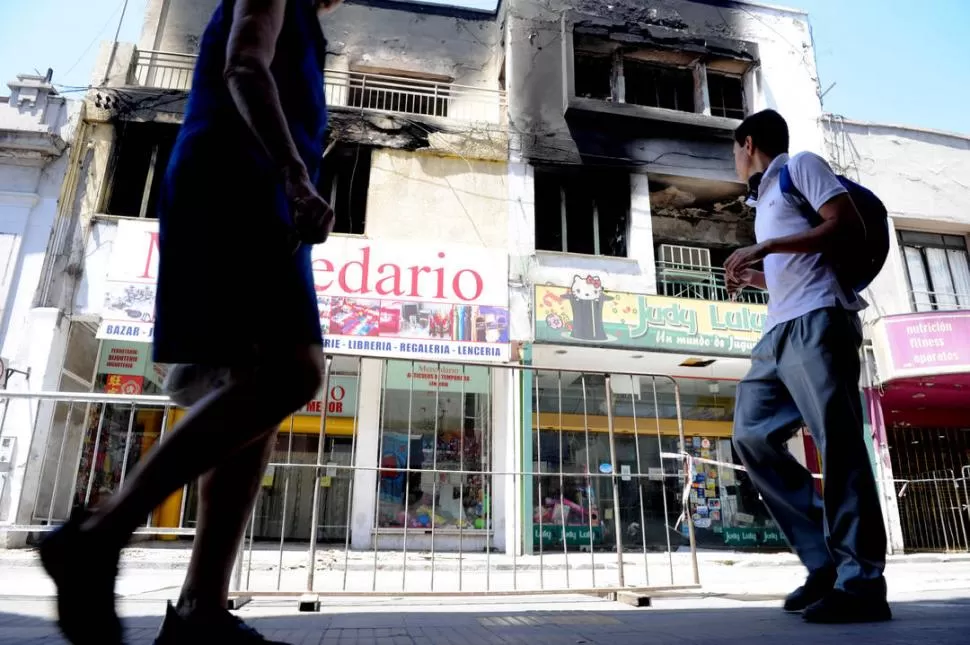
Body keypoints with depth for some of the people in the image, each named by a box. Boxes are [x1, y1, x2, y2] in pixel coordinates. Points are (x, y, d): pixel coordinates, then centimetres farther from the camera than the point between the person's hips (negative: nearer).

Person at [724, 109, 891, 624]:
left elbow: (848, 225, -8)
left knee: (836, 442, -12)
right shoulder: (766, 198, 31)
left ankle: (862, 582, -7)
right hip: (779, 332, 9)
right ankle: (826, 563, 2)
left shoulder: (801, 165, 8)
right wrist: (751, 276, 29)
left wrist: (766, 247, -11)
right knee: (752, 436, -1)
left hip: (816, 321, -9)